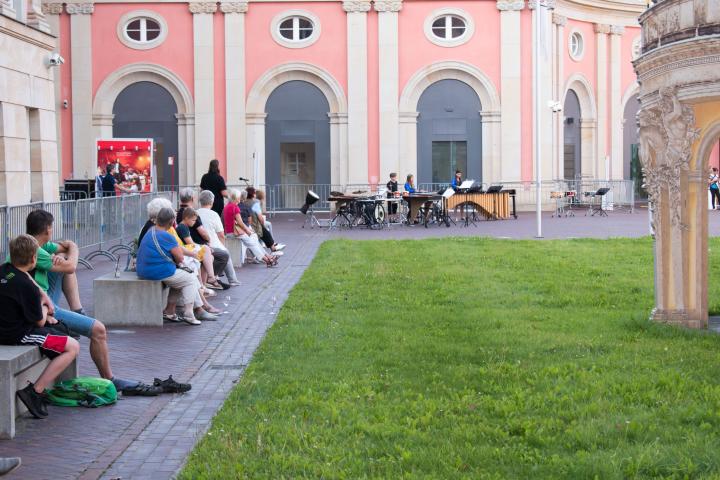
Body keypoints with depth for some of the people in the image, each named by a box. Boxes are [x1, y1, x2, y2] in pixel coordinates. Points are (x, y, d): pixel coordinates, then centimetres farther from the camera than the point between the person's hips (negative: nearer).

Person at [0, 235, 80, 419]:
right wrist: (43, 307, 12)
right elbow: (39, 322, -10)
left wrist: (44, 297, 17)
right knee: (73, 347, -9)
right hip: (17, 335, -10)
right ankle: (34, 391, -13)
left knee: (55, 325, 30)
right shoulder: (26, 286, -21)